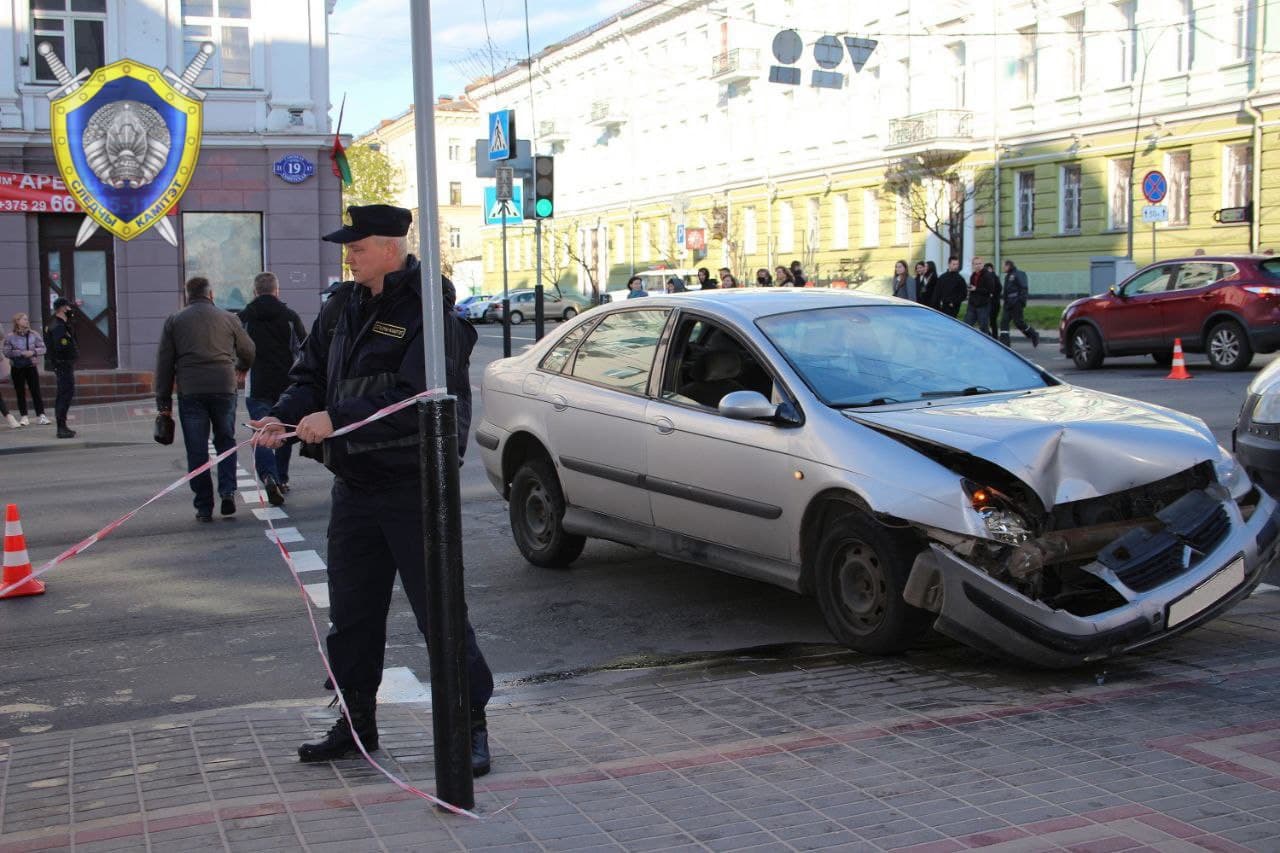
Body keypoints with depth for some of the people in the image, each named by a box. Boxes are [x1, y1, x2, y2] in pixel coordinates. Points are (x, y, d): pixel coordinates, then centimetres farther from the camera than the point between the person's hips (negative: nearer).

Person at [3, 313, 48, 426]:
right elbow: (7, 353, -8)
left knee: (36, 391, -2)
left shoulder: (34, 334, 0)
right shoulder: (10, 337, -5)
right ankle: (24, 416, 12)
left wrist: (33, 352, -17)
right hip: (17, 368, -1)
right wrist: (21, 353, -18)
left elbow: (42, 348, 1)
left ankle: (41, 415, -1)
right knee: (20, 392, 5)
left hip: (31, 366, 1)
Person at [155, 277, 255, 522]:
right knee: (225, 441, 16)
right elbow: (248, 351, 16)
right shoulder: (228, 318, 8)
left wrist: (163, 400, 8)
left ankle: (204, 506, 5)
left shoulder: (174, 321, 7)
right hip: (224, 389, 1)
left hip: (190, 392, 0)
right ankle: (227, 491, -1)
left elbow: (164, 363, 4)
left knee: (197, 450, 4)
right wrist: (241, 367, 39)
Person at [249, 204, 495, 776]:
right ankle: (356, 721, 28)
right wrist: (284, 417, -4)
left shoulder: (430, 311, -14)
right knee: (351, 611, 14)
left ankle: (471, 724, 9)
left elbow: (416, 400, -24)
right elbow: (311, 374, 16)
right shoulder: (343, 307, 11)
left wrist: (335, 420, -23)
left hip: (415, 486, -7)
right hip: (354, 486, 8)